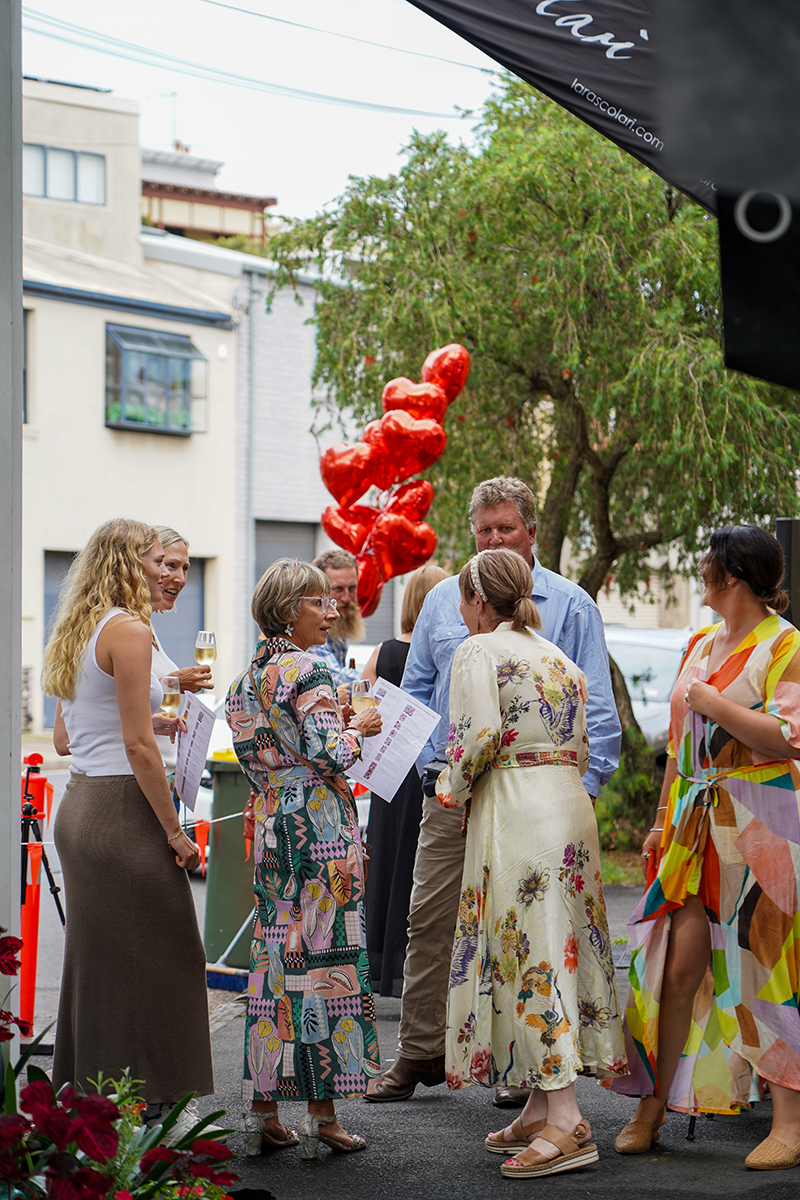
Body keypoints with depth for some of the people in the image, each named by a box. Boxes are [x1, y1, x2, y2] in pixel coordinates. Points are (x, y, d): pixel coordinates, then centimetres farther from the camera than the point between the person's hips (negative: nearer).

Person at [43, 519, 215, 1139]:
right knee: (153, 959, -1)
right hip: (122, 810, -9)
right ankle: (152, 1107, 4)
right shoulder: (130, 632, -14)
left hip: (79, 803, 9)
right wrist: (174, 831, -12)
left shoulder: (76, 633, 13)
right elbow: (138, 748, -18)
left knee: (96, 958, 14)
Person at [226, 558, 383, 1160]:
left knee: (272, 955, 10)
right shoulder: (309, 670, -12)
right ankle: (322, 1116, -1)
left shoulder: (248, 677, 12)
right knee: (323, 954, -4)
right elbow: (330, 754, -18)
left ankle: (264, 1109, 12)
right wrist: (358, 727, 0)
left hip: (270, 824, 8)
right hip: (319, 822, -8)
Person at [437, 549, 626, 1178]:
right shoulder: (561, 660, 19)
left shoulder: (477, 651, -4)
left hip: (516, 812, -8)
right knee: (560, 948, 9)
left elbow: (481, 733, -16)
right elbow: (582, 749, 16)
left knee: (529, 949, -9)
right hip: (571, 800, 8)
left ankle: (564, 1119, -16)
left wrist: (454, 788, 0)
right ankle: (541, 1108, 12)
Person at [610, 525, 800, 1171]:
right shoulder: (701, 645, 17)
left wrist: (714, 703, -11)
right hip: (698, 824, 6)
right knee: (679, 964, 2)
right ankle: (654, 1105, 8)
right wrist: (663, 821, 19)